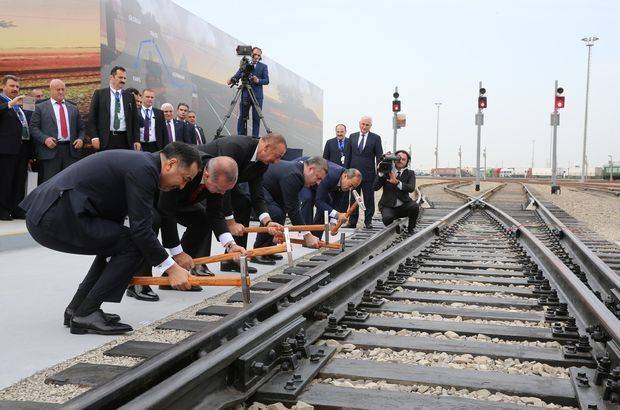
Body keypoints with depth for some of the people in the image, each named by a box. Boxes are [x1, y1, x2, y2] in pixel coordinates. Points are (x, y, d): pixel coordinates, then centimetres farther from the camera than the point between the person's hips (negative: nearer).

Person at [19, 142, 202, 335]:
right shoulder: (144, 169, -12)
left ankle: (77, 308, 23)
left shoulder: (136, 161, 18)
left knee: (116, 243, 23)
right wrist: (171, 268, -7)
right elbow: (141, 229, -15)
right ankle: (86, 314, -2)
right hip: (56, 218, -11)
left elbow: (115, 218, 25)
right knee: (134, 245, -9)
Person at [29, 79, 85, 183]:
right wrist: (45, 139, -14)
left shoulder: (73, 108, 19)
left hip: (71, 151, 3)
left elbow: (81, 128, 20)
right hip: (51, 151, -3)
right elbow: (33, 127, 1)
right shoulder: (40, 107, 8)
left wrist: (81, 139, 0)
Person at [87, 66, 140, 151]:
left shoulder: (129, 96, 12)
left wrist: (136, 140, 4)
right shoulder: (99, 94, 6)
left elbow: (135, 119, 12)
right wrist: (94, 137, -7)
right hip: (106, 140, -2)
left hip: (125, 140, 2)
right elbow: (92, 117, 3)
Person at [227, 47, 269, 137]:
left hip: (257, 96, -1)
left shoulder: (263, 66, 9)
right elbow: (237, 76, 6)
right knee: (242, 117, 0)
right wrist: (232, 80, -15)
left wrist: (258, 81, -17)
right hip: (245, 95, 1)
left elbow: (266, 80, 1)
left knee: (256, 118, -1)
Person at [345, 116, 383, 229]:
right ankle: (352, 221, 14)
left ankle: (368, 221, 13)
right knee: (353, 199, 8)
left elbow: (379, 156, -1)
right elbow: (347, 155, 11)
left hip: (368, 174, -2)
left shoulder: (376, 138, 1)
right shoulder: (352, 137, 10)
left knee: (369, 199, 4)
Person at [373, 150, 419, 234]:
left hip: (403, 206, 2)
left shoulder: (410, 174, 6)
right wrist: (381, 173, -18)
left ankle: (410, 230, -3)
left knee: (414, 206, -29)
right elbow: (375, 187, -6)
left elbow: (411, 188, -15)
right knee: (387, 218, -33)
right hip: (388, 206, -1)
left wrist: (397, 182, -29)